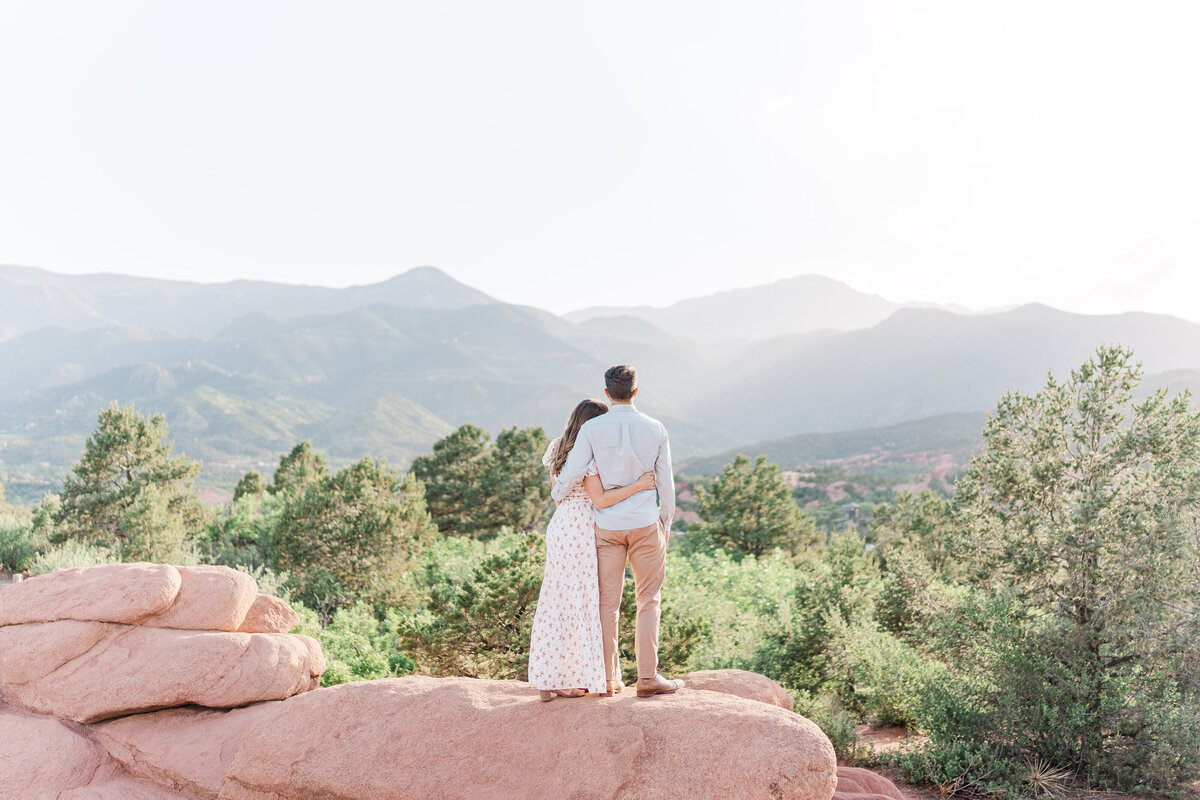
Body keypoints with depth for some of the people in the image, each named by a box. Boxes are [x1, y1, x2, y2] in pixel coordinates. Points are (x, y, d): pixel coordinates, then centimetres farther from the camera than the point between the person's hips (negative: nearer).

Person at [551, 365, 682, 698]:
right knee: (649, 600, 8)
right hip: (645, 523, 0)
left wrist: (556, 495, 14)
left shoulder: (592, 428, -6)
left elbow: (572, 473, -8)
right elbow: (665, 480, 4)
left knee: (608, 601, 7)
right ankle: (648, 677, 5)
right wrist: (666, 521, 16)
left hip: (606, 525, 1)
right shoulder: (655, 429, -1)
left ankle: (607, 679, 12)